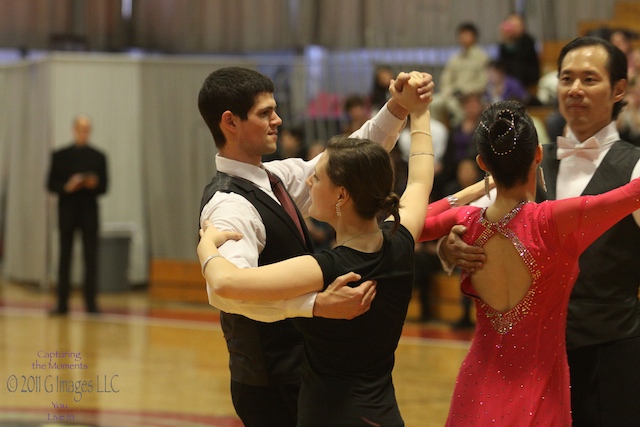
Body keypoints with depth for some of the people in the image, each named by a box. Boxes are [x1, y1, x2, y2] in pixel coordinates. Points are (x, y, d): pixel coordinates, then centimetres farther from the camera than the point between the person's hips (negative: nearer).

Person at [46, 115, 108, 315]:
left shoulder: (98, 156, 7)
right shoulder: (60, 155, 6)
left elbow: (104, 187, 5)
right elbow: (51, 185, 3)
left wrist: (93, 184, -16)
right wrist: (67, 187, -15)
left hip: (89, 212, 0)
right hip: (67, 212, 0)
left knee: (91, 259, -3)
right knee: (65, 259, 3)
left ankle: (91, 303, -1)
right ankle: (62, 303, 6)